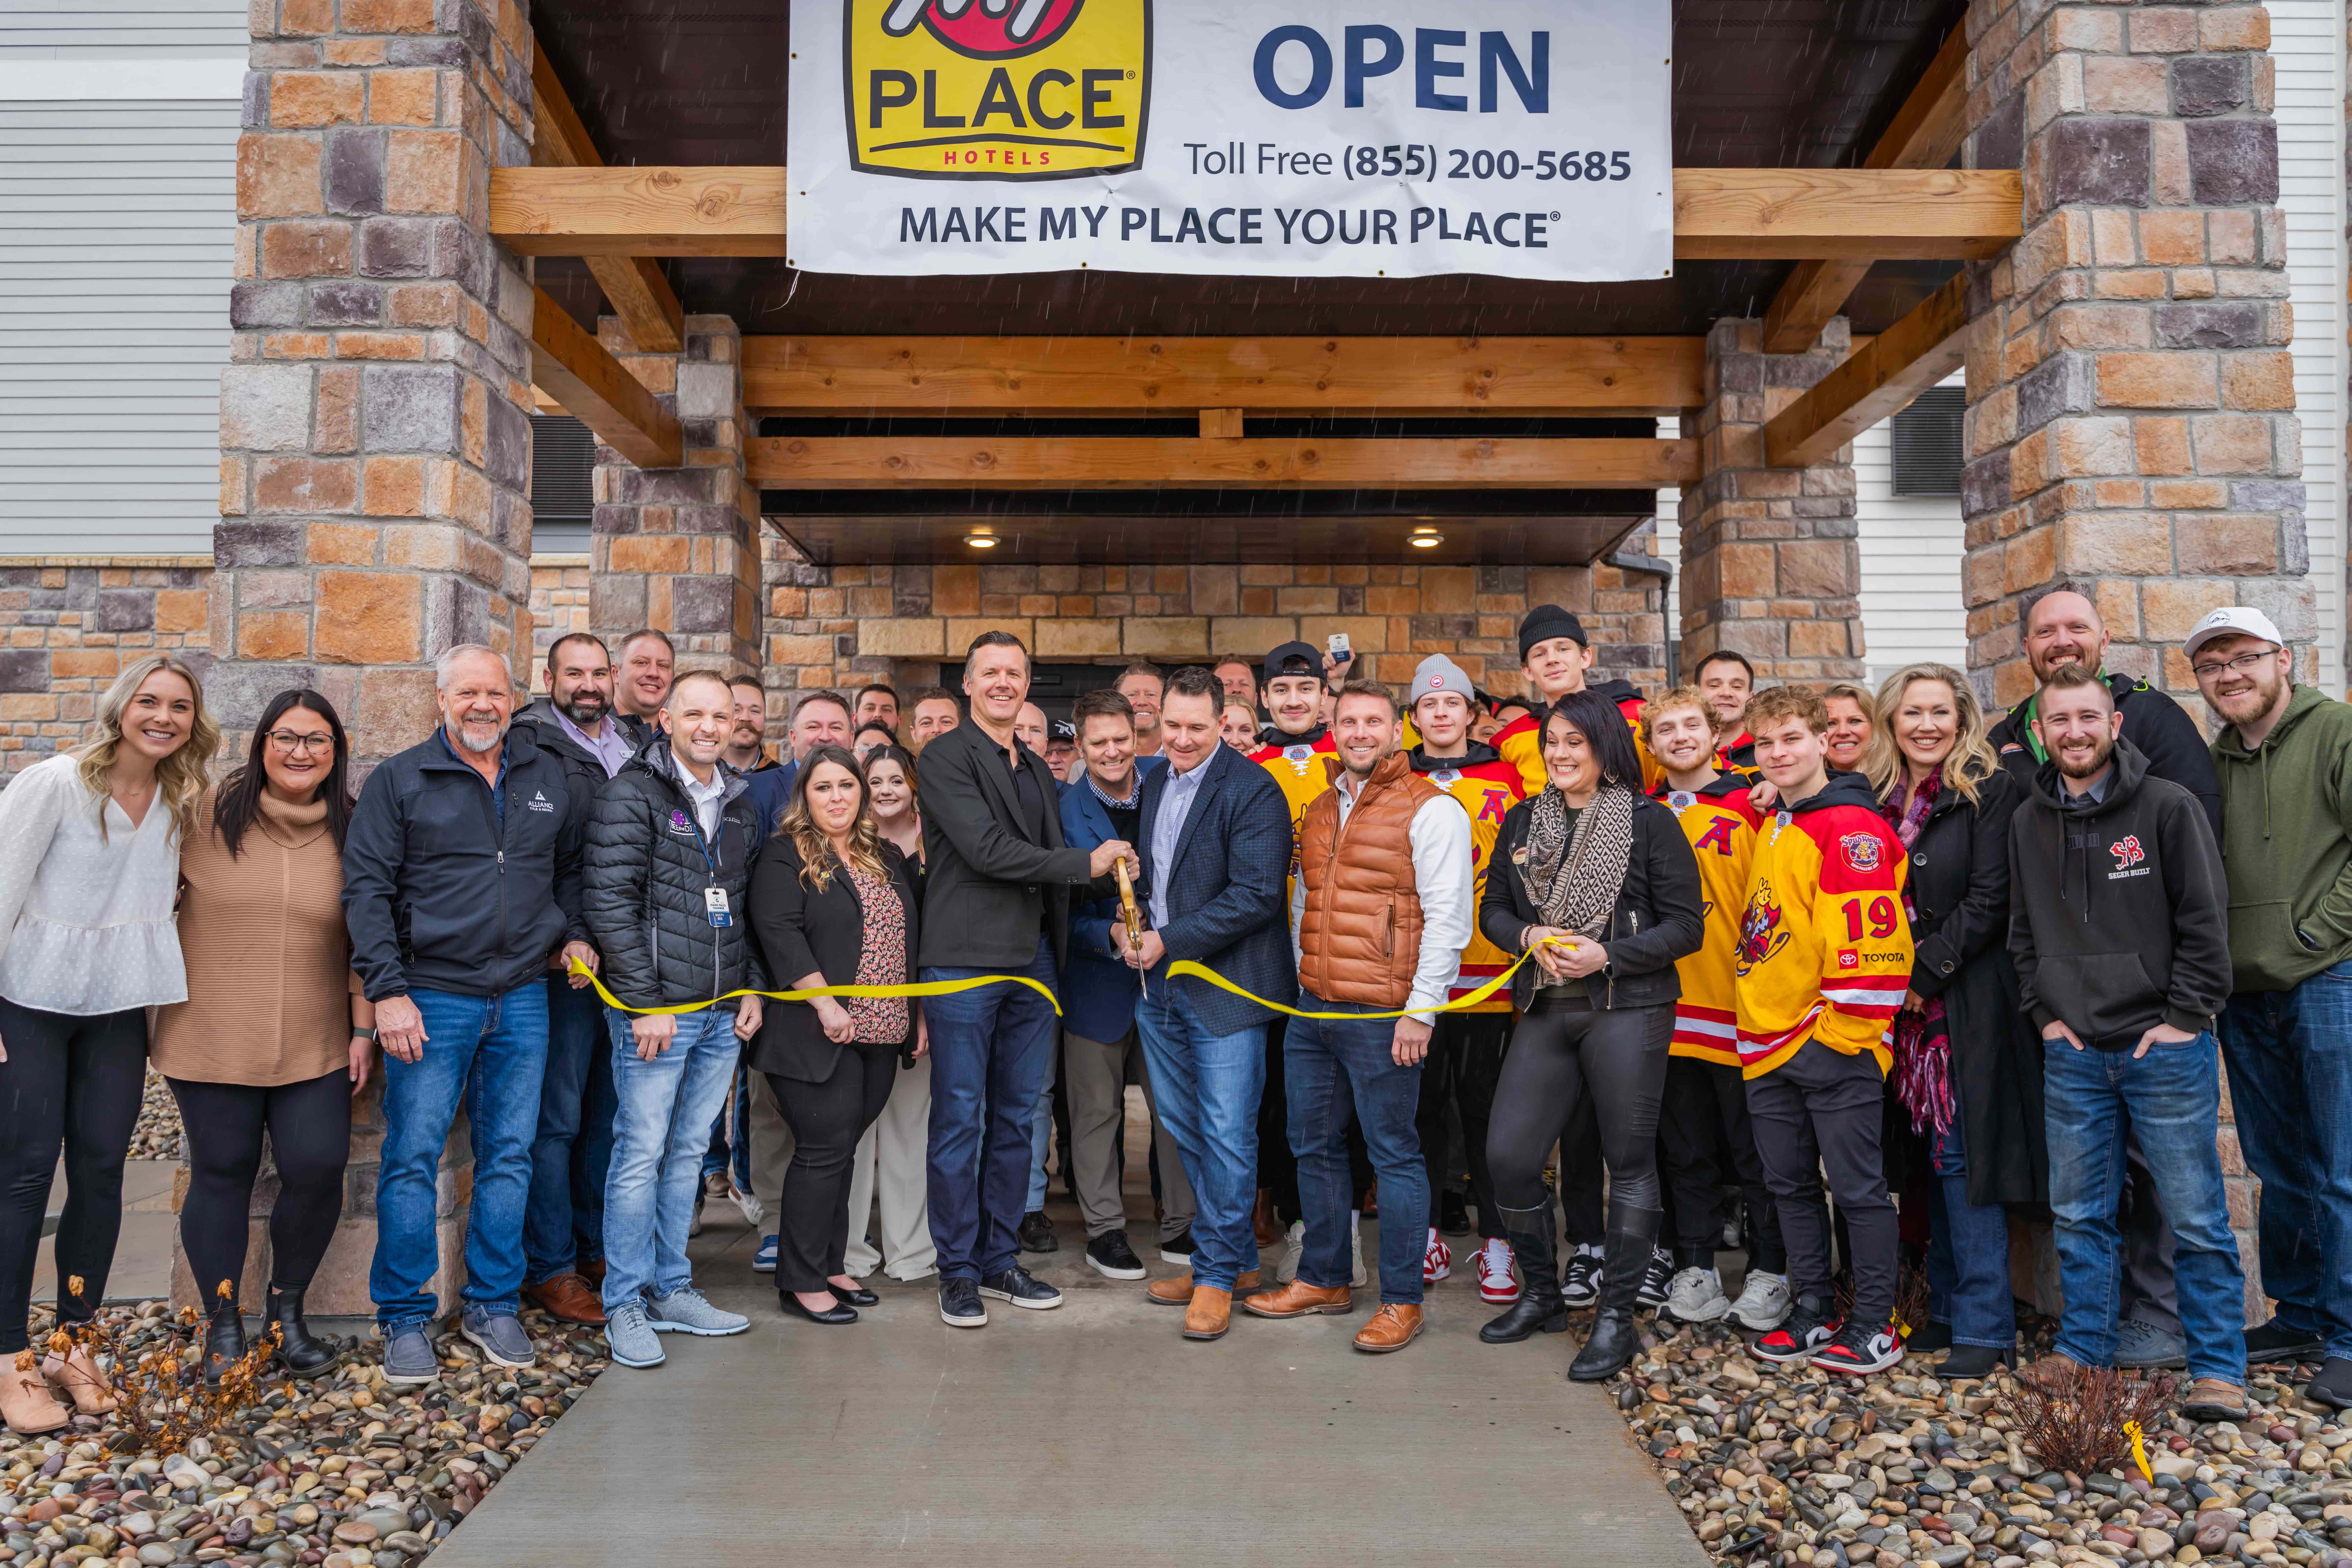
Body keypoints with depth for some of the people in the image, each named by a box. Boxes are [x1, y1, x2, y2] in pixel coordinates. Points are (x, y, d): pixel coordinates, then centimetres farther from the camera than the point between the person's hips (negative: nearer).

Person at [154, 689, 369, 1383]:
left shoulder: (352, 831, 2)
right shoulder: (208, 813, -2)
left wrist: (363, 1030, 3)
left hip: (315, 1044, 1)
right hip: (213, 1037, -1)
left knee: (318, 1170, -3)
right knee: (222, 1174, 5)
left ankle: (287, 1312, 20)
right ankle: (223, 1326, 22)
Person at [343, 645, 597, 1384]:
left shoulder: (550, 778, 9)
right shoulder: (399, 781, -1)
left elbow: (570, 866, 22)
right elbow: (367, 888, -4)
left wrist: (573, 932, 4)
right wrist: (387, 991, -12)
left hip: (524, 1000, 3)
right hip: (432, 998, -3)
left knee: (509, 1157, 8)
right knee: (413, 1159, 0)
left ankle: (493, 1305, 22)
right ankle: (405, 1318, 14)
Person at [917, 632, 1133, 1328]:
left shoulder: (1037, 769, 17)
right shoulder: (945, 757, -5)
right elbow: (986, 850, -16)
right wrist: (1088, 864, -12)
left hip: (1033, 960, 7)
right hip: (965, 961, -7)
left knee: (1015, 1119, 12)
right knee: (960, 1121, 1)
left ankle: (1000, 1258, 23)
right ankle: (957, 1271, 12)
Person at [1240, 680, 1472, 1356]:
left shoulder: (1430, 810, -7)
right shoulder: (1320, 810, 15)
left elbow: (1447, 917, -12)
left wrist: (1422, 1009, -15)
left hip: (1384, 1016, -7)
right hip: (1313, 1010, 8)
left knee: (1394, 1153, 1)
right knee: (1314, 1146, 14)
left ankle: (1402, 1300, 12)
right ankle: (1323, 1279, 29)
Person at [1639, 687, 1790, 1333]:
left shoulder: (1751, 809, -3)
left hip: (1736, 1008, -4)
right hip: (1667, 1009, 4)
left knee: (1754, 1151, 6)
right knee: (1686, 1150, 12)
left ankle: (1769, 1272, 19)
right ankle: (1695, 1268, 23)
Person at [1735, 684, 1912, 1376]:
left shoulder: (1852, 826, -13)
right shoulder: (1771, 829, 14)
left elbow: (1869, 937, -19)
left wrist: (1841, 1029, -17)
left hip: (1835, 1044, -8)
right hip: (1769, 1044, 8)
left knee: (1858, 1186, 2)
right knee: (1790, 1184, 15)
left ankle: (1875, 1326, 14)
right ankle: (1813, 1310, 27)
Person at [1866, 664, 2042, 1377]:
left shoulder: (1990, 790, -5)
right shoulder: (1880, 799, 12)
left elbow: (1990, 900, -11)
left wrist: (1925, 975, -13)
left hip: (1968, 1002, -5)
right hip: (1906, 1005, 5)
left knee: (1960, 1156, -6)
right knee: (1931, 1156, 10)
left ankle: (1986, 1327, 3)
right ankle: (1948, 1308, 20)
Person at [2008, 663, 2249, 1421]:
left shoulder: (2167, 807, -4)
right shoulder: (2028, 822, 8)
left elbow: (2205, 921, -5)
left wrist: (2185, 1019, -9)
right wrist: (2045, 1013, 6)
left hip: (2166, 1048, -4)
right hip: (2073, 1053, 4)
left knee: (2196, 1218, 2)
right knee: (2078, 1215, 11)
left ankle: (2219, 1369, 12)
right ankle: (2083, 1347, 24)